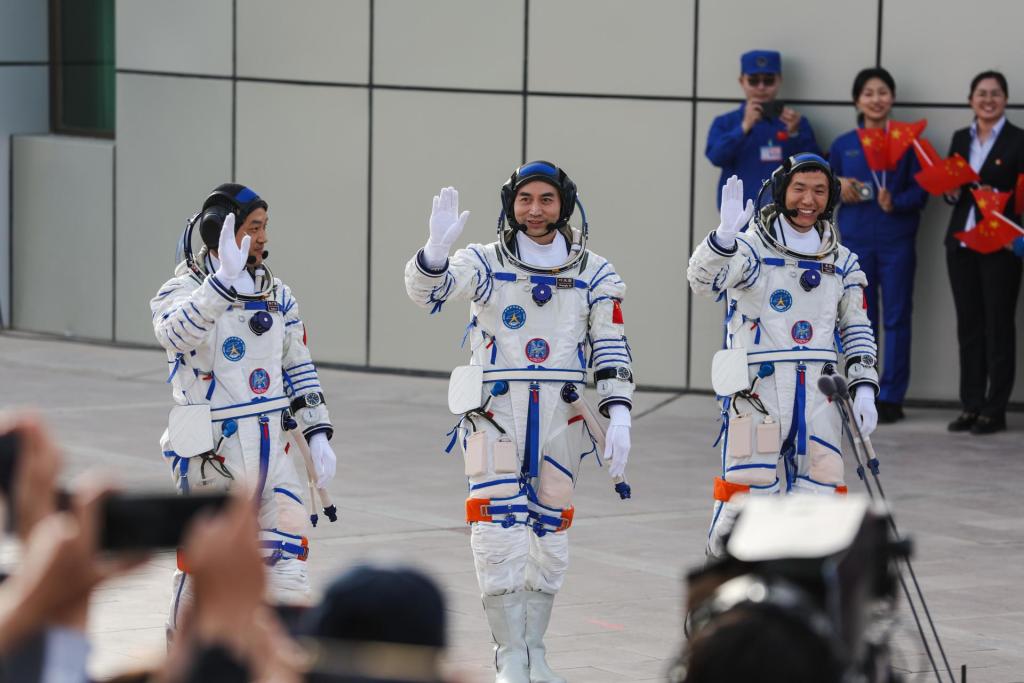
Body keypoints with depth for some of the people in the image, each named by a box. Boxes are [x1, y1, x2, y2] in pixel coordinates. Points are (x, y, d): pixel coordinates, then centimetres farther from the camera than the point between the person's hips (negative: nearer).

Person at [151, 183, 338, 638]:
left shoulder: (277, 295, 9)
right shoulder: (180, 291, -9)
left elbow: (299, 367, 15)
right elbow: (177, 332, -33)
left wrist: (317, 435, 7)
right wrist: (224, 281, -45)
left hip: (268, 447, 5)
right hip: (210, 452, -5)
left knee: (287, 559, -1)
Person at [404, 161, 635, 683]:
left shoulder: (594, 274, 6)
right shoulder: (485, 263, 0)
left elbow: (611, 351, 5)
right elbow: (427, 289, -17)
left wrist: (619, 419, -5)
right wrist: (437, 247, -38)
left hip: (561, 418, 2)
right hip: (496, 411, -2)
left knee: (549, 532, 8)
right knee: (500, 528, -10)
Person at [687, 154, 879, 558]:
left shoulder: (842, 261, 14)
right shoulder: (752, 249, -3)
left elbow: (856, 329, 18)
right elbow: (703, 281, -21)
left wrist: (863, 388, 6)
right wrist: (725, 236, -39)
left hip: (819, 393, 5)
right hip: (758, 389, -4)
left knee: (821, 492, 3)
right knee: (747, 491, -8)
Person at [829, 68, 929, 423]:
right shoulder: (843, 145, 8)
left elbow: (921, 190, -3)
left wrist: (894, 203, -21)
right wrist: (838, 187, -8)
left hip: (897, 240, -2)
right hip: (855, 240, 2)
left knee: (896, 318, 0)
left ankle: (891, 396, 5)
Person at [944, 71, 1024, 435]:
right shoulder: (960, 139, 12)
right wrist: (951, 192, -3)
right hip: (961, 242, 5)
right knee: (968, 326, 7)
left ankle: (995, 410, 3)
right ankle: (971, 405, 13)